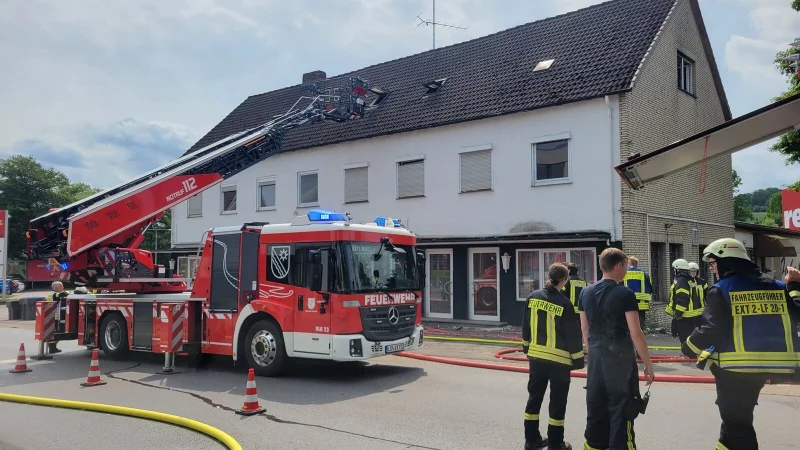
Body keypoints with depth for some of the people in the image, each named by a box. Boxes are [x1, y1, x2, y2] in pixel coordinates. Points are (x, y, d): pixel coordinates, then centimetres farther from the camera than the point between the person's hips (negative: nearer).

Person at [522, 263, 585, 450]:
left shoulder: (533, 297, -2)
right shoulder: (564, 303, -17)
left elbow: (526, 325, 8)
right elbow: (573, 335, -12)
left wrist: (527, 347, 20)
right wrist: (577, 359, -2)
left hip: (536, 356, 5)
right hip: (559, 360, -5)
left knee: (534, 397, 15)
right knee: (557, 402, 7)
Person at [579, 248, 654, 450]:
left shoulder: (586, 292, 5)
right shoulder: (625, 294, -13)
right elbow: (635, 334, -14)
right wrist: (648, 364, -6)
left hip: (596, 359, 6)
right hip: (620, 359, -6)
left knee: (596, 410, 15)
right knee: (621, 412, 3)